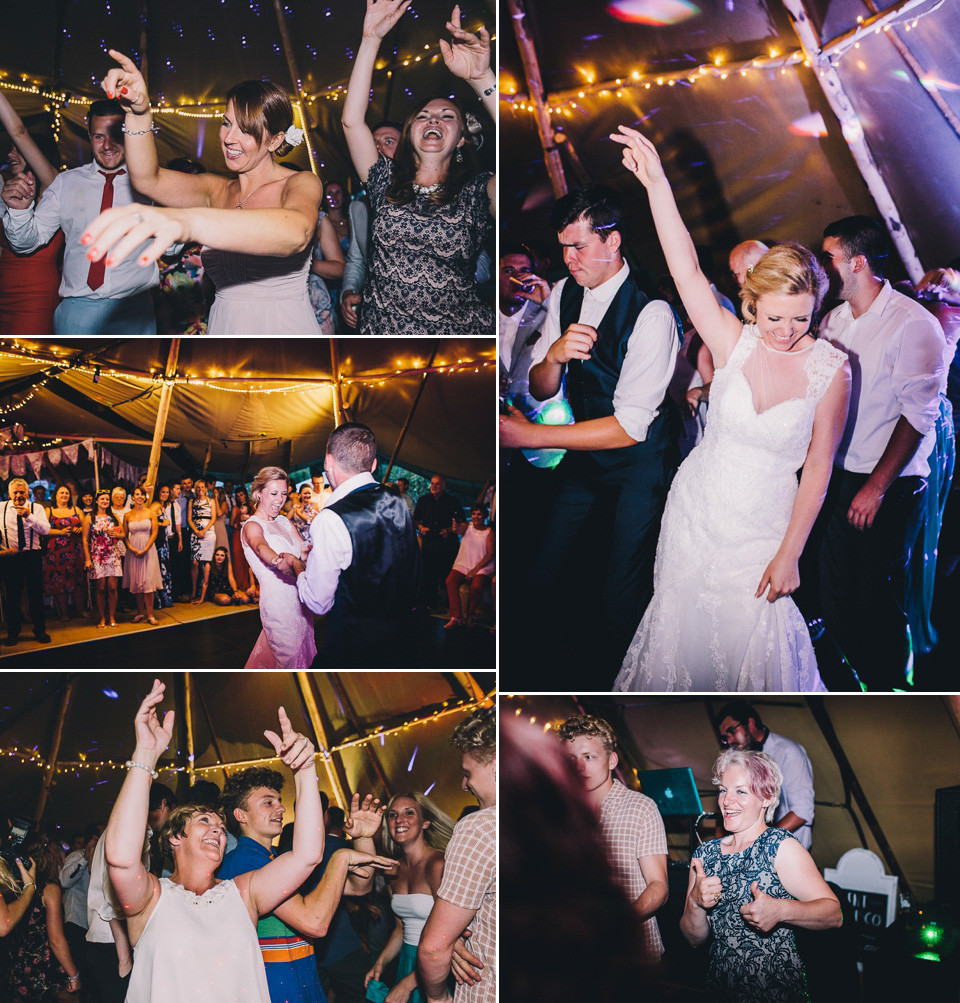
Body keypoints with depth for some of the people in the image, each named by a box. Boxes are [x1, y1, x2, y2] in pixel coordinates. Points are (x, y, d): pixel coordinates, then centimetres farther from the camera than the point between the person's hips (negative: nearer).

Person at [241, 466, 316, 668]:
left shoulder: (283, 521, 13)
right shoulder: (251, 526, -9)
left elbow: (304, 550, -2)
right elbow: (260, 547, -33)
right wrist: (280, 560, -56)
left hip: (298, 599, 8)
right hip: (278, 602, -8)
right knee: (289, 656, 0)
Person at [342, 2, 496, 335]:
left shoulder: (475, 193, -2)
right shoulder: (386, 182, 8)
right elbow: (352, 120, 0)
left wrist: (481, 78, -24)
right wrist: (371, 39, -6)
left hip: (459, 331, -2)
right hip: (382, 329, 3)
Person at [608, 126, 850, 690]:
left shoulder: (831, 369, -13)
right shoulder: (733, 342, -12)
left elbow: (818, 468, -9)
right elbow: (687, 271, -24)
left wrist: (789, 555, -9)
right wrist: (657, 185, -34)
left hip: (764, 527, -2)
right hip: (696, 512, 2)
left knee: (755, 639, 4)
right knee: (683, 623, 16)